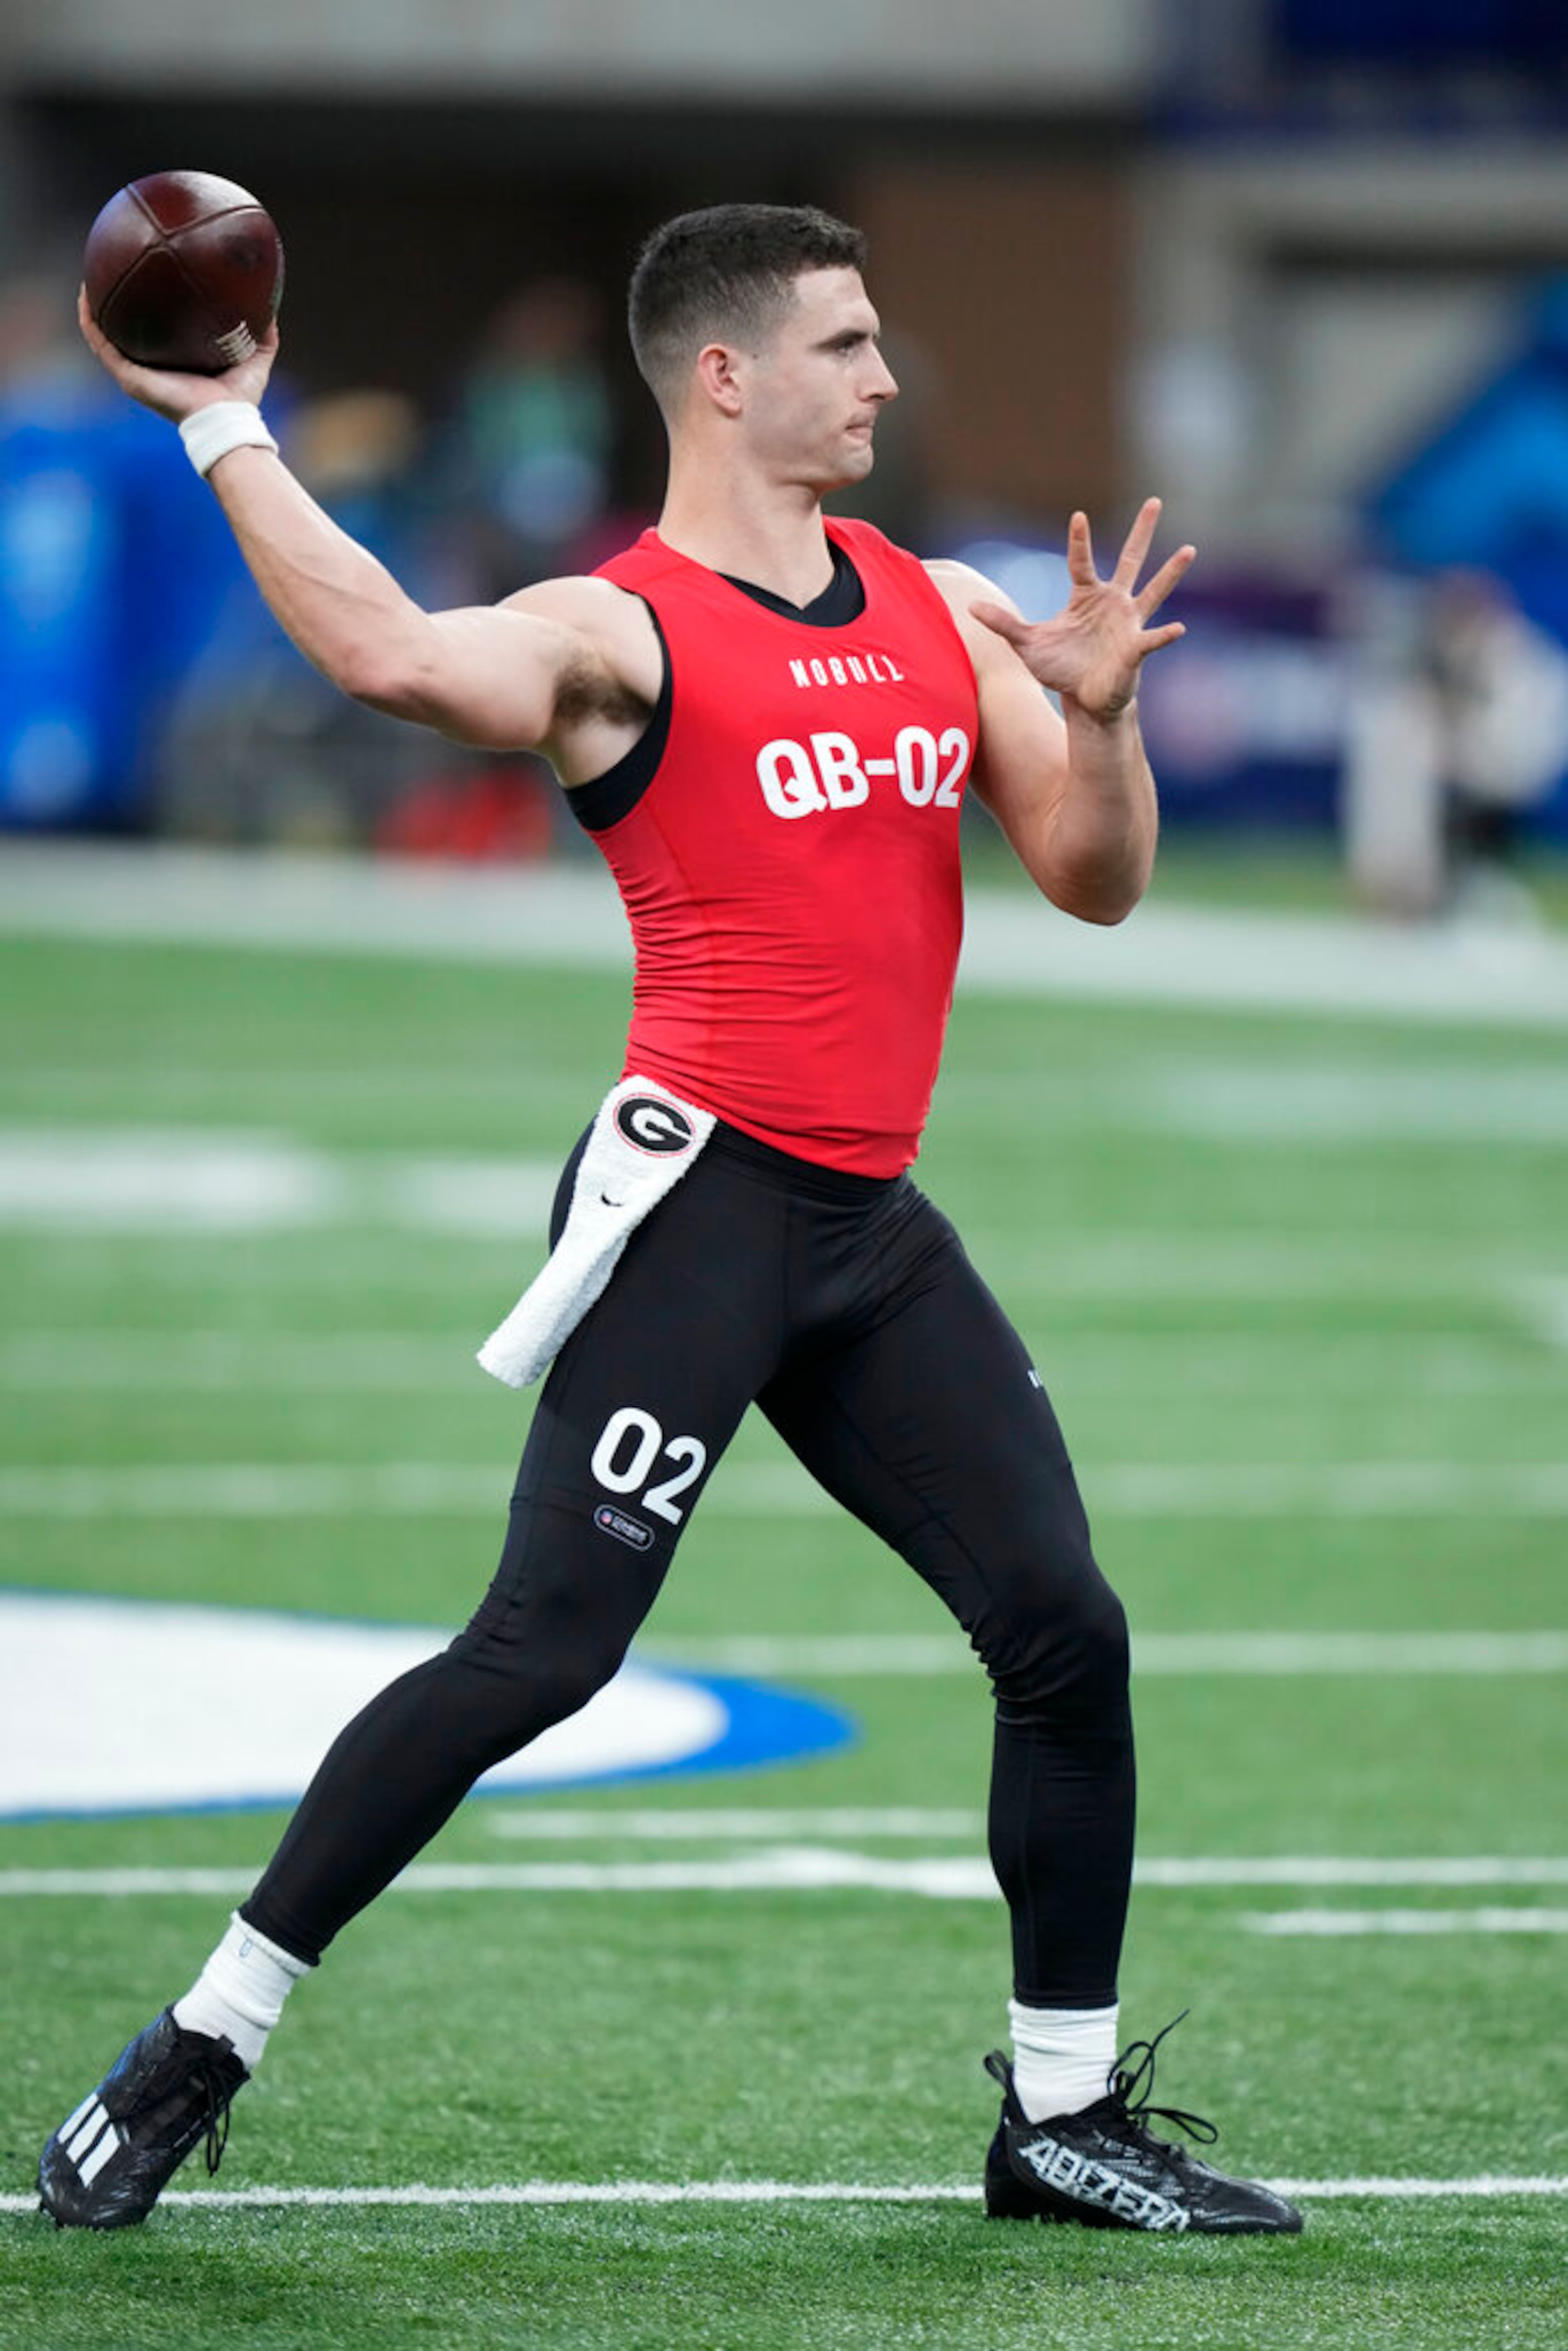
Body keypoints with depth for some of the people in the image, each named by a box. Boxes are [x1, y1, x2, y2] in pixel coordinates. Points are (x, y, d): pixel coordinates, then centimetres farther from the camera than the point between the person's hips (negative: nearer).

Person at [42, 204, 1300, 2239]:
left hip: (875, 1226, 7)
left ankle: (1064, 2119, 16)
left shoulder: (947, 614, 14)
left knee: (1066, 1635, 3)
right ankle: (201, 2051, -3)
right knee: (545, 1650, -12)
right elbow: (397, 654, -28)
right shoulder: (624, 632, -8)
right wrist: (226, 431, -25)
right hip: (700, 1203, -7)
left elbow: (1094, 882, 14)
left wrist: (1097, 714, -6)